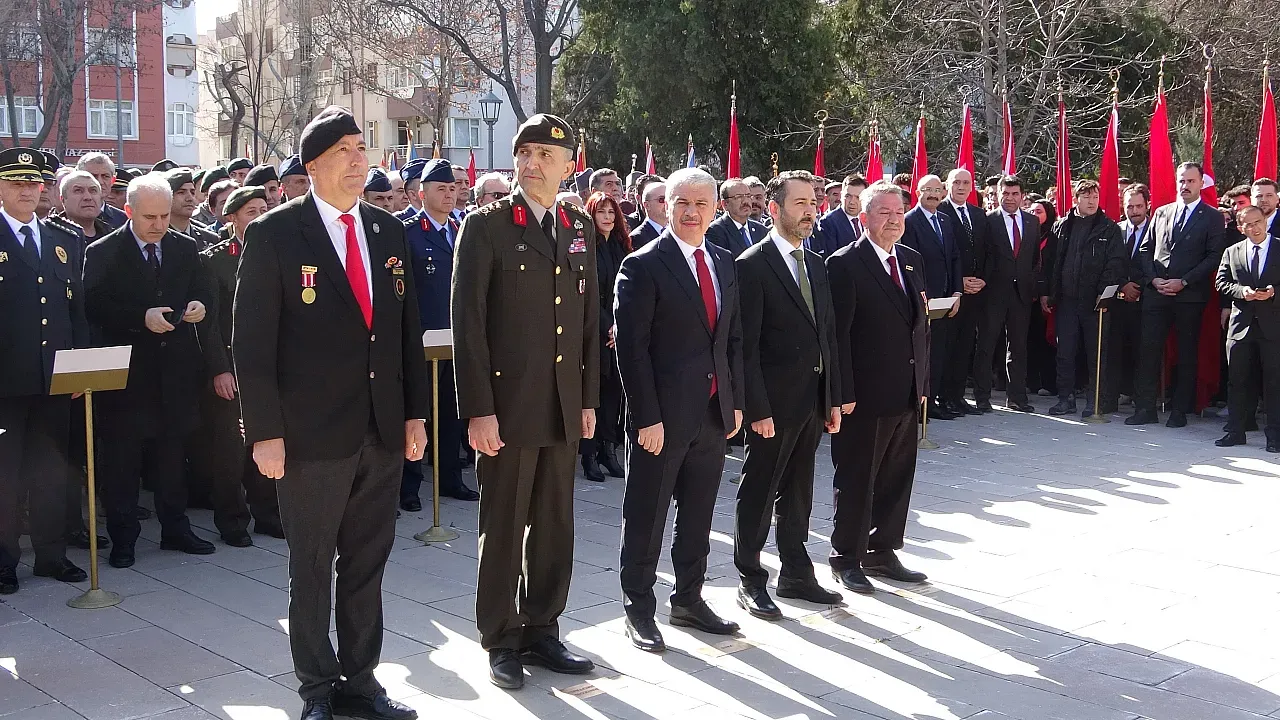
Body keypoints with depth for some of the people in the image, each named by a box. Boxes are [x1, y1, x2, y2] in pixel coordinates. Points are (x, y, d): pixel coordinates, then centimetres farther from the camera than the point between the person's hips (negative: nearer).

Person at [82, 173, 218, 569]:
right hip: (127, 371, -3)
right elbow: (95, 308, -10)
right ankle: (122, 537, 14)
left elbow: (204, 290, 13)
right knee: (122, 457, 3)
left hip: (177, 368, 3)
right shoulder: (103, 253, -3)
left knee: (173, 453, 12)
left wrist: (199, 305, -10)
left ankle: (175, 528, 23)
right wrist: (142, 317, -22)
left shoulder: (186, 247, 9)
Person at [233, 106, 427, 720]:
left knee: (368, 562, 13)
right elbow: (251, 341, -8)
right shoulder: (274, 233, -6)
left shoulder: (389, 232, 9)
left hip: (384, 432, 5)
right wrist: (265, 432, -12)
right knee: (311, 566, 8)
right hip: (312, 434, -4)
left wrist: (416, 413, 9)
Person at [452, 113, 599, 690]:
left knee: (554, 526, 12)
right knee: (503, 528, 5)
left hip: (564, 408, 5)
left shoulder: (580, 229, 11)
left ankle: (541, 630, 27)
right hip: (507, 405, -5)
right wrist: (478, 409, -14)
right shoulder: (485, 226, -5)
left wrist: (589, 398, 11)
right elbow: (468, 323, -9)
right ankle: (501, 641, 19)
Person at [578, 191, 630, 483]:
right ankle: (589, 454, 5)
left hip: (619, 329, 5)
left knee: (613, 388, 6)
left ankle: (608, 449, 13)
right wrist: (607, 326, -13)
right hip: (594, 330, -5)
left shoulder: (622, 246, 12)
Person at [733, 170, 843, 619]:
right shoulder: (752, 265, -10)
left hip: (813, 401, 7)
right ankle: (750, 581, 15)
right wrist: (757, 409, -17)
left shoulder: (816, 264, 13)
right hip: (774, 402, -7)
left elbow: (828, 335, 14)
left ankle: (796, 573, 28)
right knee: (759, 494, 4)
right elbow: (747, 346, -14)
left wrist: (833, 399, 11)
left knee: (797, 492, 16)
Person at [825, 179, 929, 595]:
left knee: (898, 478, 14)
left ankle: (882, 552, 27)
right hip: (865, 396, -7)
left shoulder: (911, 260, 12)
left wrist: (922, 383, 12)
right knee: (856, 480, 5)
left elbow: (920, 324, 15)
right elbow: (838, 335, -13)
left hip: (906, 395, 7)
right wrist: (844, 393, -16)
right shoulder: (845, 265, -11)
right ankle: (847, 557, 18)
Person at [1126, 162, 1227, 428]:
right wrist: (1153, 279, -2)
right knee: (1149, 350, -1)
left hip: (1190, 295, -3)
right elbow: (1145, 249, 14)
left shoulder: (1212, 217, 3)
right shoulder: (1161, 213, 15)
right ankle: (1145, 407, 3)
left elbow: (1215, 256, -5)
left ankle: (1180, 410, 9)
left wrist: (1183, 282, -12)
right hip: (1155, 293, 3)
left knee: (1187, 354, 3)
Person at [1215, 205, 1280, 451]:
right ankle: (1235, 431, 15)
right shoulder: (1232, 252, 11)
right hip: (1241, 324, 2)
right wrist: (1242, 291, -12)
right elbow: (1221, 282, 4)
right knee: (1237, 380, 7)